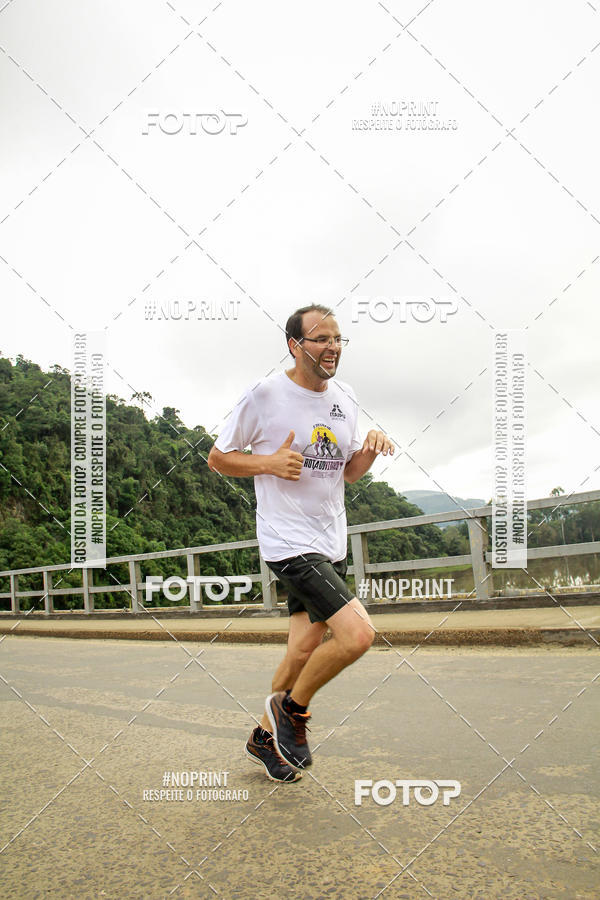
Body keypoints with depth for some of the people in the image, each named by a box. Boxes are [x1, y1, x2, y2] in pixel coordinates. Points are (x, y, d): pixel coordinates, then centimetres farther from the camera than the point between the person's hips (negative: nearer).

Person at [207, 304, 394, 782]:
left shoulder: (345, 398, 9)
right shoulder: (265, 394, -10)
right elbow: (218, 457, -2)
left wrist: (372, 446, -4)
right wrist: (269, 463, -19)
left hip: (331, 544, 7)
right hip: (288, 541, -7)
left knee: (305, 651, 13)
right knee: (358, 634, -19)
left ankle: (265, 738, 35)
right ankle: (293, 708, 8)